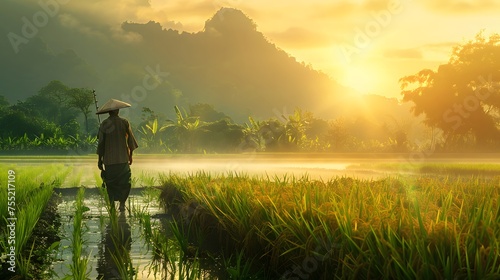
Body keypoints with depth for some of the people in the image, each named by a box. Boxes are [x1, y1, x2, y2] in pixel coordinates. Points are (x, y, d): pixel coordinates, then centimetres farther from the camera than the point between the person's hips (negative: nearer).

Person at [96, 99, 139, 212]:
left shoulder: (103, 125, -3)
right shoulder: (124, 122, -3)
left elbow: (101, 143, -2)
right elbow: (130, 140, 2)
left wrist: (100, 159, 7)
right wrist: (130, 155, 14)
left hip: (109, 160, 1)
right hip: (123, 158, -1)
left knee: (110, 183, 10)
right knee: (125, 182, 9)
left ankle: (112, 205, 8)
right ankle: (122, 203, -6)